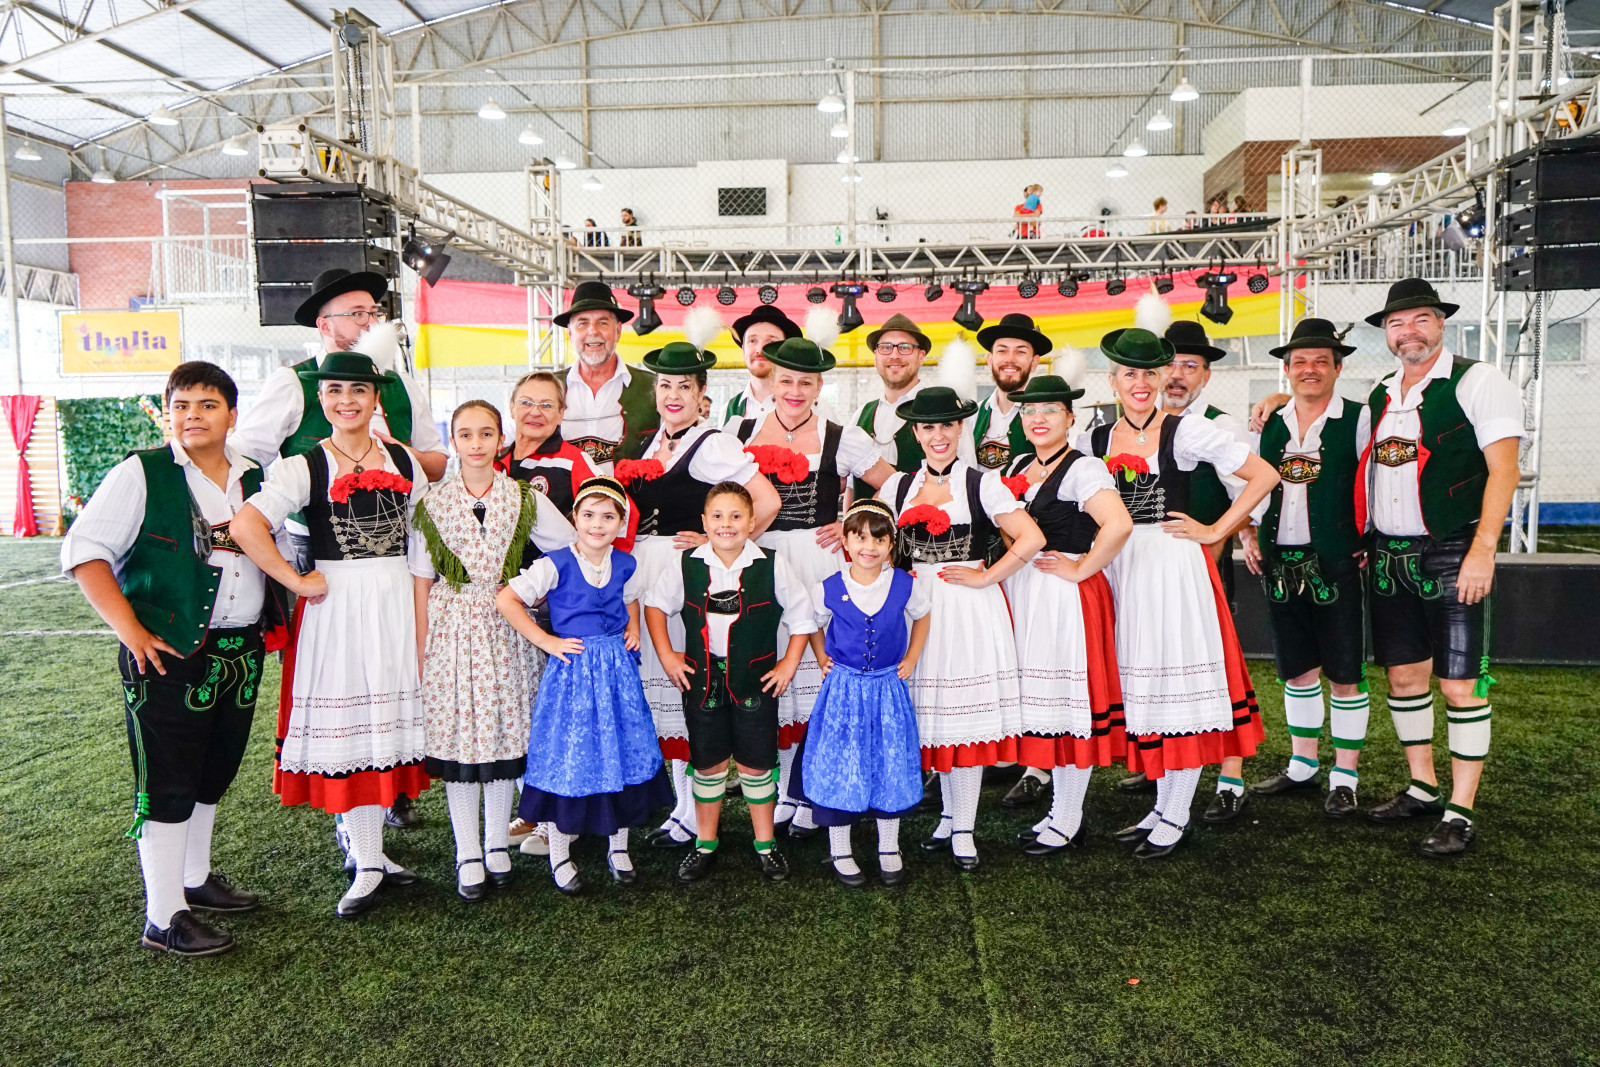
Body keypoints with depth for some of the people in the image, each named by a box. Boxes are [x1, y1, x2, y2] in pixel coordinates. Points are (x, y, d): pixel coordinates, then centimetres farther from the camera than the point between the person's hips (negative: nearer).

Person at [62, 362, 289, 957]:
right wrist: (130, 628, -18)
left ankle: (195, 880, 37)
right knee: (167, 784, 0)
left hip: (241, 654, 6)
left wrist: (274, 618, 11)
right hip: (168, 653, -6)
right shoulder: (141, 474, -7)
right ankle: (164, 919, 11)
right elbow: (84, 550, -9)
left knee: (213, 774, 18)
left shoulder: (254, 478, 10)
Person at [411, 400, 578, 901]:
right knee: (457, 733, 1)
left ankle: (498, 843, 22)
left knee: (506, 730, 6)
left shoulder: (525, 498, 2)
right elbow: (422, 581, 1)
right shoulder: (432, 503, 1)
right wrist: (420, 648, -1)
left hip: (506, 627, 1)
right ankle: (468, 854, 13)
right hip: (451, 628, -1)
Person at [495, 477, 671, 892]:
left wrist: (633, 628, 6)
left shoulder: (625, 564, 4)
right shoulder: (556, 564, -10)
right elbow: (506, 600, -12)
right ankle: (560, 853, 20)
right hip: (571, 670, -4)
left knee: (622, 752, 9)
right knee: (566, 759, 2)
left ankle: (618, 847, 27)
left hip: (617, 668, 4)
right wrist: (546, 641, -12)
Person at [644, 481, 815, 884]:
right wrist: (666, 656, 3)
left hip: (755, 681, -1)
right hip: (701, 681, 1)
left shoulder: (771, 565, -9)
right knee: (708, 765, 12)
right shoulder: (687, 565, -5)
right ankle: (705, 844, 30)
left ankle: (765, 844, 27)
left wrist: (789, 663, -2)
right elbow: (655, 604, 9)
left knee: (756, 766, 8)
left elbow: (801, 614, 1)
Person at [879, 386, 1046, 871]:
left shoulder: (982, 483, -2)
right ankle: (950, 817, 23)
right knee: (930, 712, 6)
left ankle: (963, 829, 11)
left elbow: (1031, 538, -9)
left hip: (969, 608, -3)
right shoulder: (897, 486, 10)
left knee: (966, 711, 0)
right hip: (916, 608, 4)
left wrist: (985, 578, -10)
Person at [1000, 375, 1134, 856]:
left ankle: (1067, 820, 14)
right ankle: (1060, 810, 26)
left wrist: (1080, 569, -19)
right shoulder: (1019, 465, 13)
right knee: (1040, 700, 13)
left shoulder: (1083, 468, -12)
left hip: (1065, 595, -8)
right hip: (1021, 591, 8)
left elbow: (1118, 525, -28)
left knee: (1068, 701, 0)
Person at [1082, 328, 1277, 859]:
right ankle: (1162, 808, 24)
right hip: (1120, 571, 5)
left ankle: (1176, 816, 11)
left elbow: (1264, 475, -3)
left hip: (1174, 565, -4)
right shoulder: (1094, 440, 8)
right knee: (1141, 686, 11)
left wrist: (1214, 531, -6)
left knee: (1181, 682, -1)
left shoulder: (1186, 431, -4)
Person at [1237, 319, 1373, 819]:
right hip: (1281, 566, 4)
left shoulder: (1359, 420, -3)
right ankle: (1302, 766, 28)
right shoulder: (1269, 426, 10)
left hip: (1336, 565, -4)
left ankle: (1344, 777, 14)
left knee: (1345, 675, 2)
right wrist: (1248, 537, 5)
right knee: (1297, 670, 14)